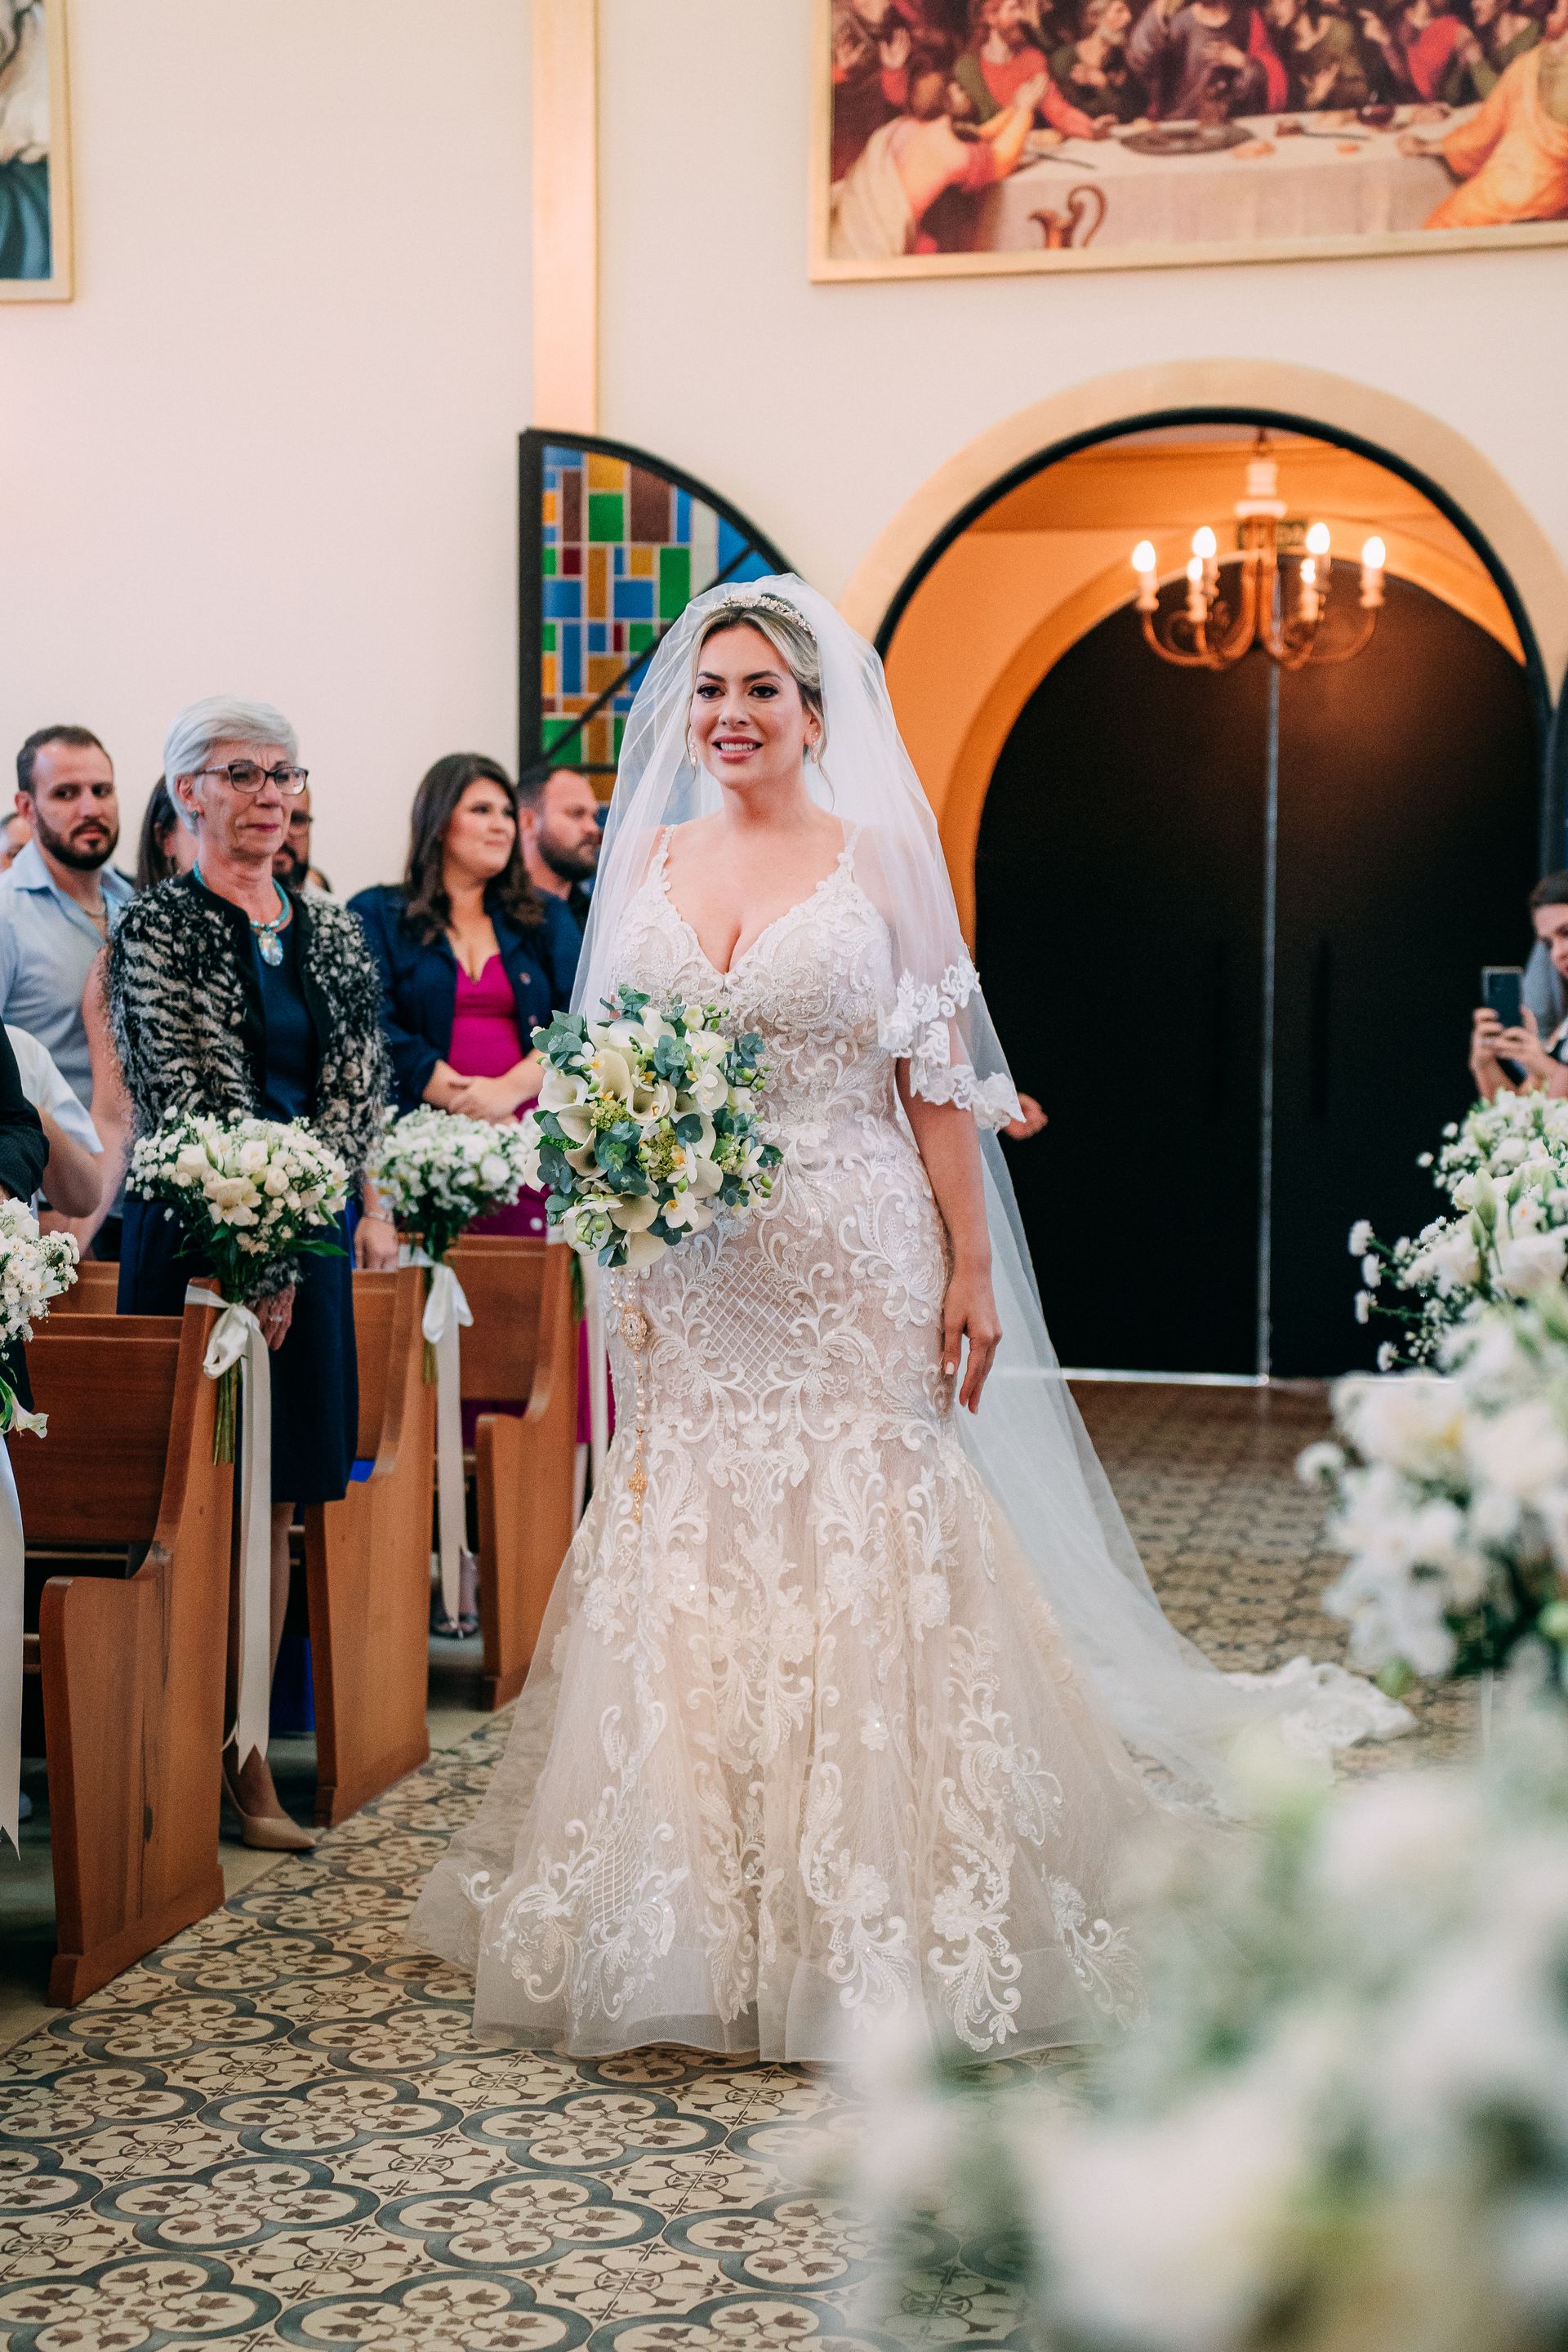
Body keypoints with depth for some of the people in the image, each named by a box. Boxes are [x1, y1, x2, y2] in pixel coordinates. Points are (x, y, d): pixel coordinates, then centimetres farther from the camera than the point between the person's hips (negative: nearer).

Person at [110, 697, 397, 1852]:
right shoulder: (160, 927, -4)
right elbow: (184, 1097, -10)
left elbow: (359, 1083, 7)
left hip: (310, 1236, 5)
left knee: (276, 1506, 7)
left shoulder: (330, 928, 12)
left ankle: (249, 1756, 13)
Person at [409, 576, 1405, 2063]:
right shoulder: (652, 862, 10)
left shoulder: (876, 860, 0)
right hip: (691, 1272, 3)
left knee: (856, 1559, -2)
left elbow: (938, 1079, -3)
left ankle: (869, 1927, 10)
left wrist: (973, 1268, -8)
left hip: (851, 1263, -3)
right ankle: (695, 1916, 15)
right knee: (689, 1570, 4)